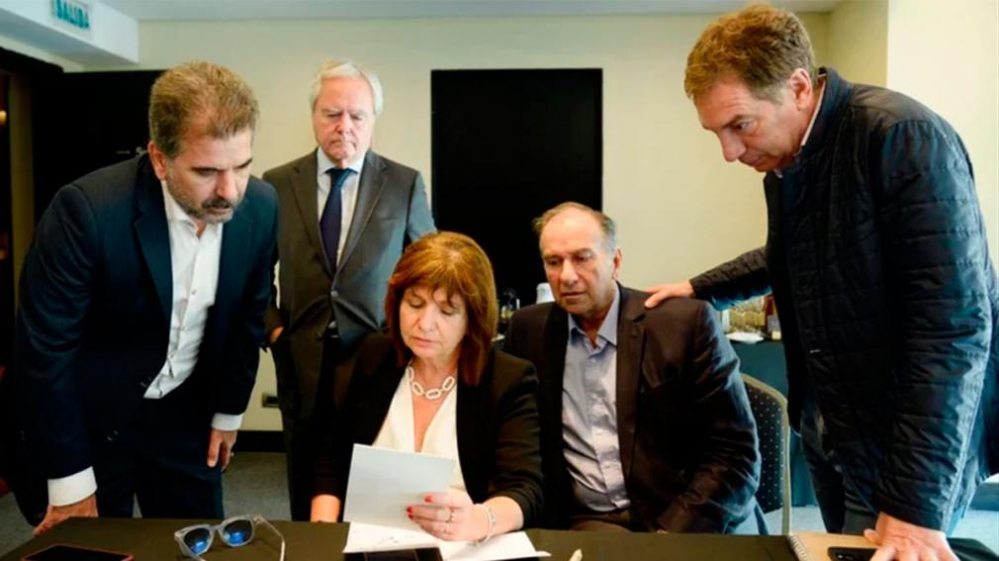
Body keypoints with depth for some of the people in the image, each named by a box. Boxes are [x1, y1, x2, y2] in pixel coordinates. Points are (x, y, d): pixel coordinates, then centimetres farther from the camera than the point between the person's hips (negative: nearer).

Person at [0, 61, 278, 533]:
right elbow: (44, 349, -20)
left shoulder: (260, 207, -13)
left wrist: (229, 411, 9)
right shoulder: (86, 210, -27)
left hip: (184, 415, 4)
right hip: (87, 418, -3)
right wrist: (70, 482, -14)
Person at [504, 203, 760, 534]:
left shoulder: (685, 323, -5)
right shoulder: (528, 330, 5)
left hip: (685, 524, -1)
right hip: (588, 523, 2)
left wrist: (673, 534, -16)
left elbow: (735, 455, -6)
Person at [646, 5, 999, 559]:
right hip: (827, 429, 7)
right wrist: (699, 289, 20)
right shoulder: (782, 156, 4)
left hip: (907, 442, -7)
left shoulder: (903, 136, -20)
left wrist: (915, 504, -25)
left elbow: (953, 327, -25)